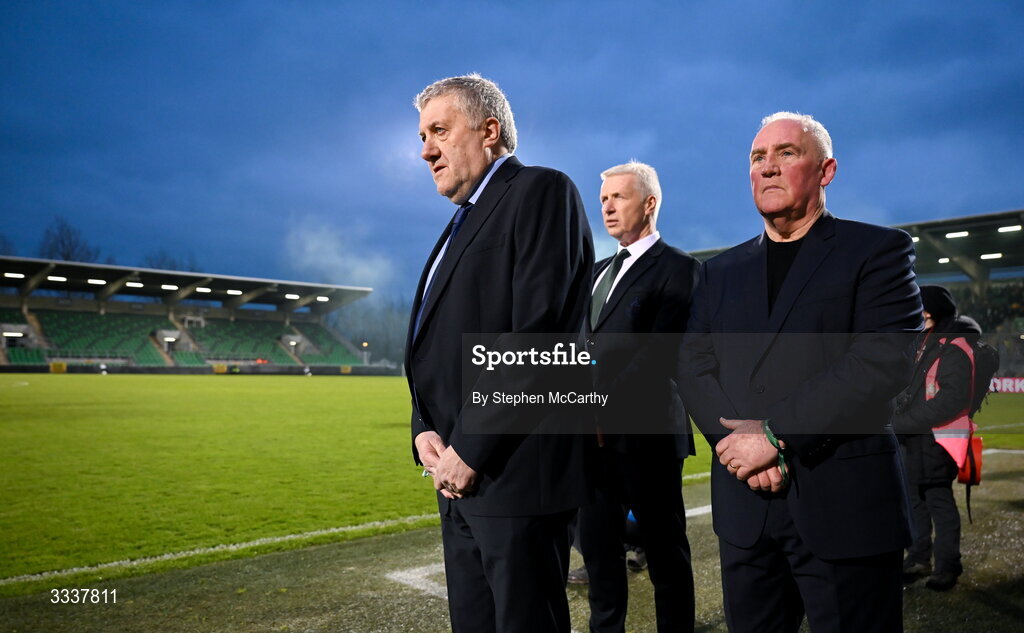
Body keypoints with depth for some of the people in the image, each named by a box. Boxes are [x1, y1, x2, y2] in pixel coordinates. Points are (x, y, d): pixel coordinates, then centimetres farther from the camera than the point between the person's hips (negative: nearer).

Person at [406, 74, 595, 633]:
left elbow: (537, 337, -19)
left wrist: (471, 451, -17)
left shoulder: (542, 192, -8)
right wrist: (425, 431, 1)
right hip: (460, 477, 9)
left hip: (515, 474, -9)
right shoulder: (465, 220, 19)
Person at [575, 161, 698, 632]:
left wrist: (605, 409, -19)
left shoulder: (677, 268, -6)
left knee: (664, 548, 7)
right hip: (595, 430, 7)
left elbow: (659, 355, -16)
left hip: (646, 431, -7)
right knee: (598, 544, 14)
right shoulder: (599, 272, 18)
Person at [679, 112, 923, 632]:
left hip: (846, 506, -4)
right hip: (745, 505, 4)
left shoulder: (878, 250, 0)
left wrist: (775, 434, -17)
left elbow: (884, 361, -14)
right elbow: (694, 369, 5)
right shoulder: (720, 272, 14)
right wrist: (737, 439, -13)